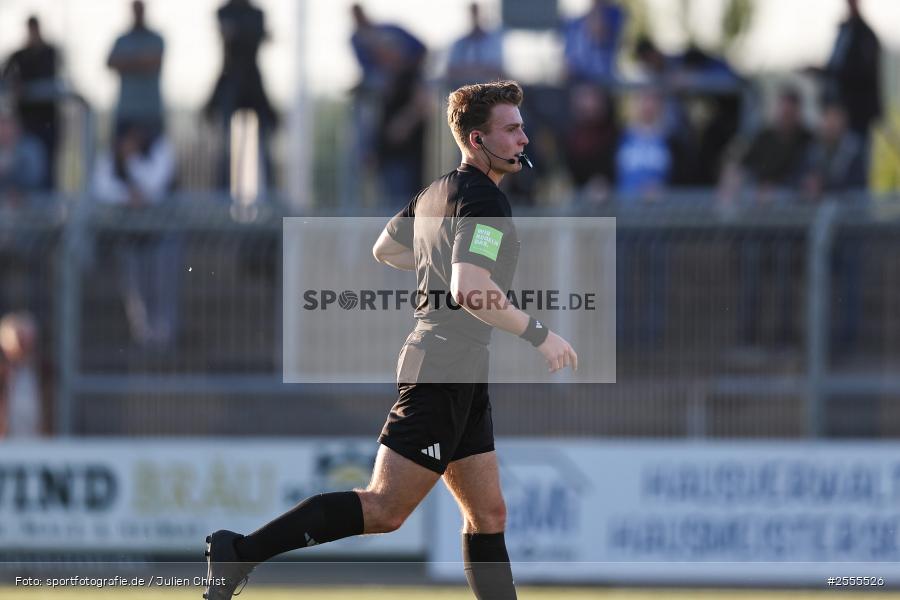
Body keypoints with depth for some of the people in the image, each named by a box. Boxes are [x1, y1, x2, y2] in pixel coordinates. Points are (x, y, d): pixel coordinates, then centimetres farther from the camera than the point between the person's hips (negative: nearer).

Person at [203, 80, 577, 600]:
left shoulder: (436, 194, 15)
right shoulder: (485, 200, -14)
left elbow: (384, 249, 30)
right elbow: (469, 292, -26)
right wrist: (539, 334, -17)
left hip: (461, 381, 11)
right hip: (447, 372, -11)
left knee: (489, 515, 10)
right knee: (384, 509, -13)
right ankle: (241, 552, -14)